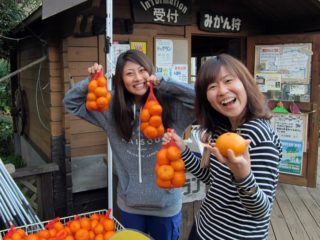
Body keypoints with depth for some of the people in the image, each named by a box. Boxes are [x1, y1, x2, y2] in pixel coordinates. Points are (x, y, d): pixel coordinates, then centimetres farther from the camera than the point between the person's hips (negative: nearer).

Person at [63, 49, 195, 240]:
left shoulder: (170, 106, -13)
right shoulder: (112, 108, -4)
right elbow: (71, 102, 5)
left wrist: (163, 83, -23)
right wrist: (91, 82, -13)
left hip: (166, 204, -2)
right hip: (129, 203, 2)